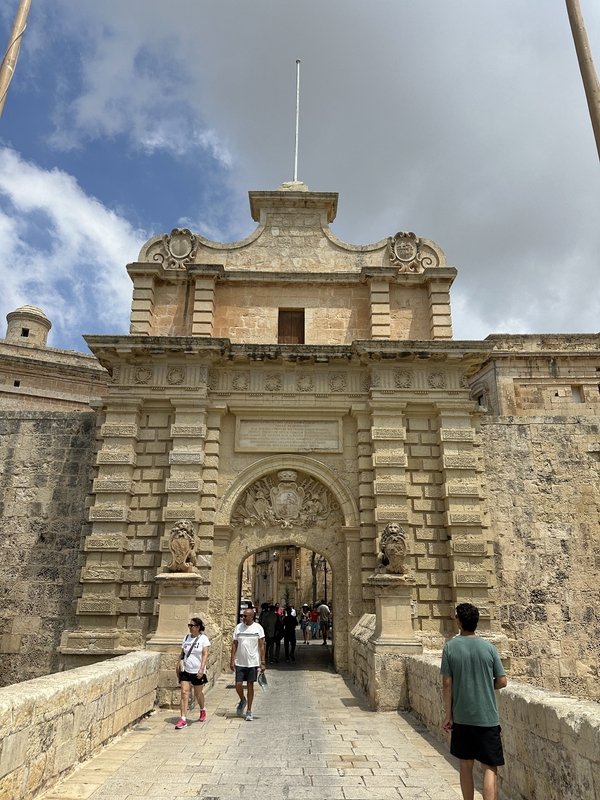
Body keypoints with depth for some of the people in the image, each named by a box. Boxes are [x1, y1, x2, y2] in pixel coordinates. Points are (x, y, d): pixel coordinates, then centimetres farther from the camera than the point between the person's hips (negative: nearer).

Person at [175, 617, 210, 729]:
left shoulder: (203, 638, -9)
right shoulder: (187, 638, 6)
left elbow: (205, 655, -14)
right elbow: (182, 653, 14)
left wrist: (201, 669, -22)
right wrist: (178, 665, 9)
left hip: (198, 672, -4)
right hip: (186, 670, 4)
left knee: (198, 693, 12)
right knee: (184, 692, -7)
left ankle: (202, 710, 39)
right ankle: (183, 719, -4)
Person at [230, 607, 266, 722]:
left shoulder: (258, 628, -5)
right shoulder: (238, 627, 1)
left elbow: (262, 646, -3)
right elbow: (234, 644, 5)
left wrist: (263, 662, -6)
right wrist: (232, 660, 0)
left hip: (253, 662, -2)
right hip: (240, 662, 2)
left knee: (250, 686, 5)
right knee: (238, 685, -1)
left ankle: (249, 712, 18)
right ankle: (242, 701, 31)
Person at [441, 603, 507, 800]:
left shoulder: (450, 647, -7)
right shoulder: (488, 647, -7)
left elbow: (447, 684, -6)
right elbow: (502, 682, -2)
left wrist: (448, 715, 3)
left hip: (461, 717, 1)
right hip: (487, 717, -1)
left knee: (465, 764, 16)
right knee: (490, 768, 6)